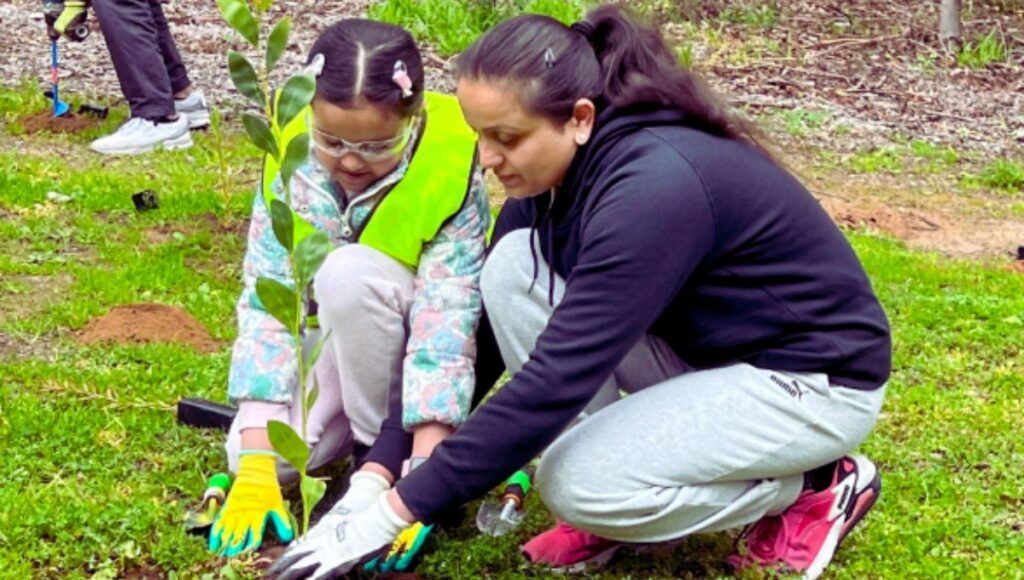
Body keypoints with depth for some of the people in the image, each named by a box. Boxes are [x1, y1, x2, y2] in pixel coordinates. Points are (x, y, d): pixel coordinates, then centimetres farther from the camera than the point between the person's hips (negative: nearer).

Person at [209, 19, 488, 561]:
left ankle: (381, 461, -16)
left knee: (349, 271, -34)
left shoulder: (450, 171, -27)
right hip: (329, 343, 3)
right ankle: (357, 423, 8)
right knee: (255, 452, -24)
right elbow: (265, 303, -23)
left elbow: (445, 328, -31)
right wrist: (255, 469, -31)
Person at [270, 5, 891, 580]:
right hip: (701, 351, 8)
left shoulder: (655, 187, -32)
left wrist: (397, 512, -31)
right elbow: (486, 327, -1)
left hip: (814, 379, -8)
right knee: (514, 268, -12)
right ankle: (606, 500, -1)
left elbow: (554, 380, -34)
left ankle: (812, 487, -2)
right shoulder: (552, 176, -6)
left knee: (581, 484, -26)